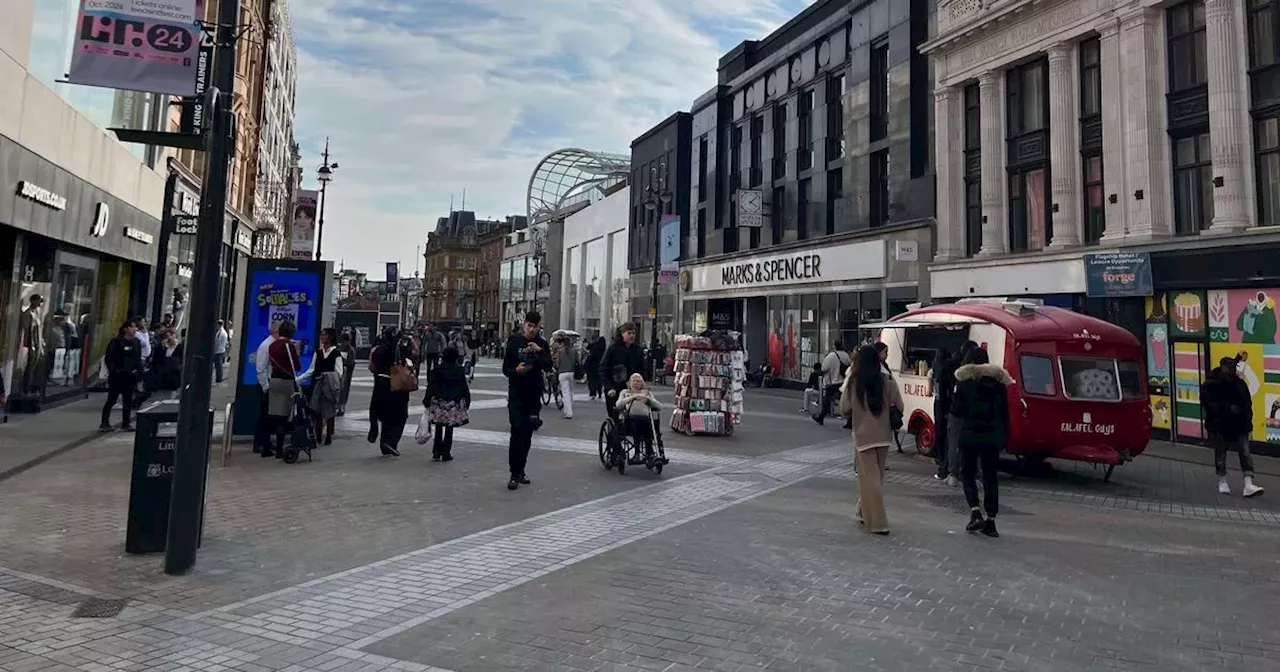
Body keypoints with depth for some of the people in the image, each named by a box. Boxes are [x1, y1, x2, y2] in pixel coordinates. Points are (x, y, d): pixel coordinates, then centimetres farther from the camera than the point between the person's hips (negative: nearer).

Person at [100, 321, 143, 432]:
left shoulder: (136, 343, 9)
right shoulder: (116, 342, -7)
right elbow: (108, 358, -7)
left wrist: (138, 370, 4)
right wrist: (113, 370, -12)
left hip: (130, 376, 5)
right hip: (117, 376, -5)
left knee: (128, 401, 8)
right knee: (112, 400, 0)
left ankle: (126, 423, 15)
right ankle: (104, 423, 8)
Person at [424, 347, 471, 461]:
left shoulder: (438, 369, -4)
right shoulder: (459, 370, -3)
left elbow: (431, 386, -2)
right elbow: (464, 387, 2)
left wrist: (427, 400, 6)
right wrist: (467, 401, 12)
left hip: (439, 402, 0)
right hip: (454, 403, 0)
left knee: (438, 428, 15)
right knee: (449, 430, 5)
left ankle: (436, 451, 13)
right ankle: (446, 454, 6)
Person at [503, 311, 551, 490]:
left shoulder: (542, 345, 4)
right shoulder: (514, 342, 0)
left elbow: (548, 367, -11)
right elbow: (505, 369, -2)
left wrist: (539, 351, -23)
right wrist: (516, 370, -21)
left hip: (534, 394, 3)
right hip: (516, 394, -3)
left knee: (527, 434, 9)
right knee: (517, 432, -11)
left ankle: (521, 470, 22)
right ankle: (514, 474, -7)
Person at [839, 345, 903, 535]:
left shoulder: (853, 381, -9)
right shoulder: (886, 380, -4)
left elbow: (844, 409, -6)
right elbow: (899, 406, -2)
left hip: (863, 434, -3)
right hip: (883, 434, 3)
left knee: (870, 477, 2)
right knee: (876, 475, 19)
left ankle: (878, 522, -1)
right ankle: (864, 511, 34)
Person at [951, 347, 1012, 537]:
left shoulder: (964, 382, -6)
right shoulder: (998, 383, 3)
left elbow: (956, 410, -6)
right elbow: (1004, 412, 4)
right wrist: (1004, 436, 11)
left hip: (970, 435, -3)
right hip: (992, 436, 3)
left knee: (968, 473, 10)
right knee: (990, 477, 9)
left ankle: (976, 513, -6)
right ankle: (991, 521, 11)